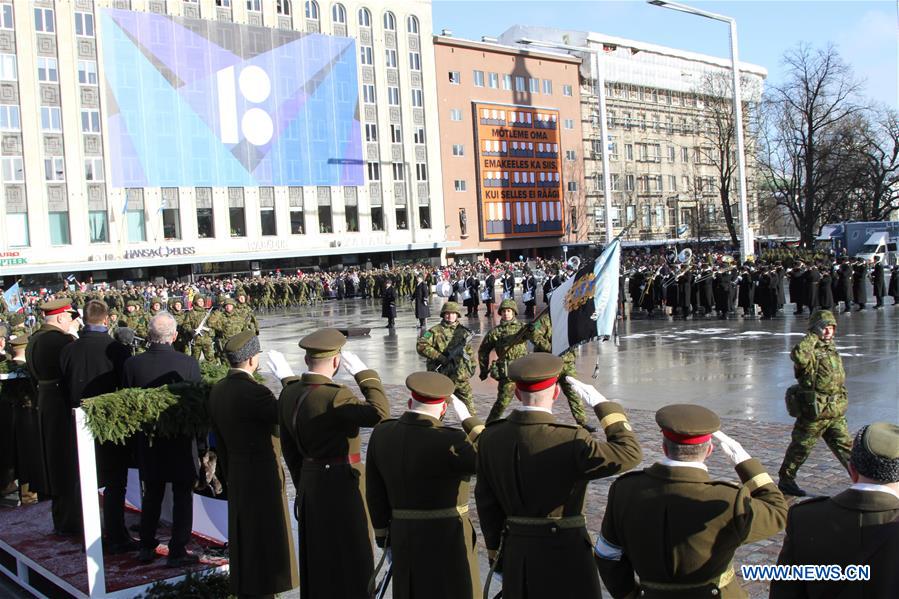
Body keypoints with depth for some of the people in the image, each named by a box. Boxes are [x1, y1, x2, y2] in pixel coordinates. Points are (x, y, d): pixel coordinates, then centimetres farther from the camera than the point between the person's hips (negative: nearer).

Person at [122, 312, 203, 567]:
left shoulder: (132, 364, -10)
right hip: (181, 441, -3)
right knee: (182, 496, 9)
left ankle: (147, 547, 26)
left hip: (148, 441, 3)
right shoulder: (189, 363, -16)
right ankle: (177, 552, 11)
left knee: (151, 494, 19)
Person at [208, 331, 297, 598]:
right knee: (266, 536, 4)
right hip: (264, 475, -8)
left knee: (243, 537, 18)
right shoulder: (254, 392, -24)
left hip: (236, 476, 8)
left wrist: (230, 475, 18)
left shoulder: (217, 390, 3)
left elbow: (219, 441, 10)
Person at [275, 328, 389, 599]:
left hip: (310, 487, 8)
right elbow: (380, 413, -30)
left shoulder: (289, 395, 2)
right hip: (342, 486, -8)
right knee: (348, 557, 5)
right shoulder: (335, 396, -24)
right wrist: (362, 372, -21)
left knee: (317, 557, 20)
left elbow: (289, 447, 10)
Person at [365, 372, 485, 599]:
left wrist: (383, 533, 15)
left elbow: (375, 491, 4)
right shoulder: (447, 443, -21)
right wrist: (468, 419, -10)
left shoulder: (382, 434, -3)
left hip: (405, 536, 6)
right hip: (447, 539, -6)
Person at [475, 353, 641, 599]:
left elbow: (486, 503, 3)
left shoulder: (490, 438, -4)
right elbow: (629, 453, -14)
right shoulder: (569, 442, -22)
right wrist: (602, 404, -7)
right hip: (565, 557, -5)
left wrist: (497, 556, 15)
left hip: (515, 555, 5)